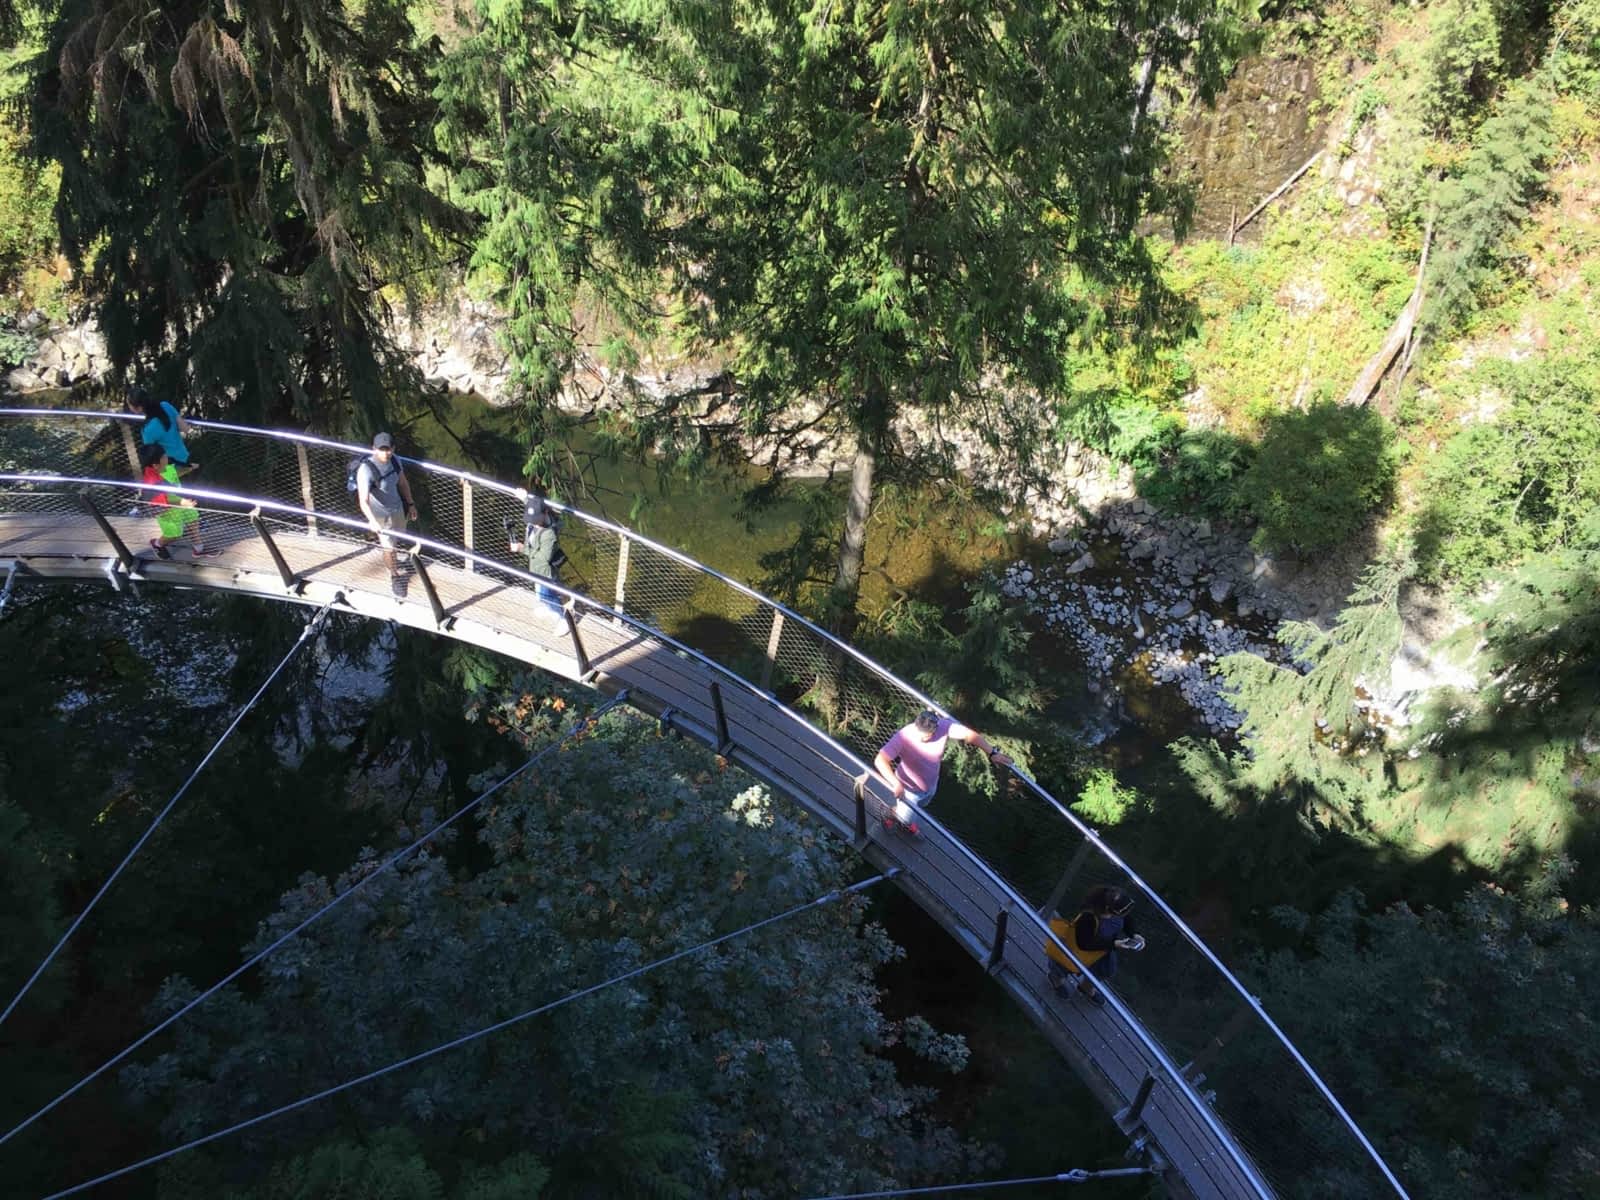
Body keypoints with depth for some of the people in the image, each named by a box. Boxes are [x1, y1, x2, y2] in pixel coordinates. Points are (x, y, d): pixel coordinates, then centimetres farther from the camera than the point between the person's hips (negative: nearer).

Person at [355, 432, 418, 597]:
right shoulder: (366, 470, -34)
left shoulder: (394, 460, -13)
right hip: (380, 514, -6)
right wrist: (372, 521, -54)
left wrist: (410, 504, 11)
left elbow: (403, 482, 5)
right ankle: (395, 577, 31)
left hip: (397, 508, 6)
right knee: (389, 548, 5)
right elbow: (364, 501, -40)